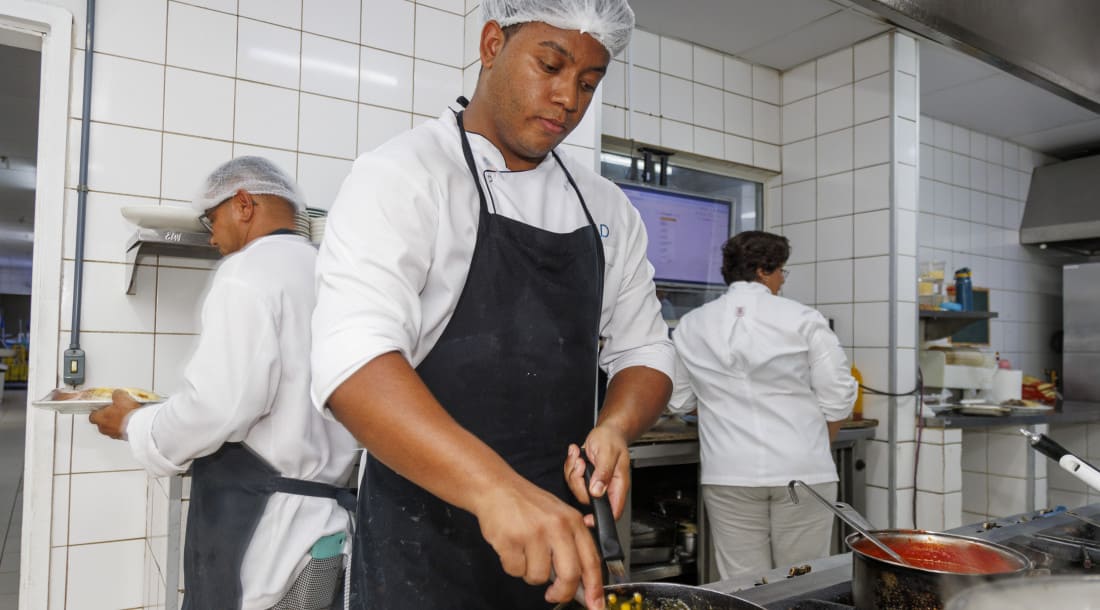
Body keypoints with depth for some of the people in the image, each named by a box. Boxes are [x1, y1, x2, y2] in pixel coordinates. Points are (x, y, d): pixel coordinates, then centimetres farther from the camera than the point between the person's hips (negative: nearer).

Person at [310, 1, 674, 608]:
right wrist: (495, 487, -39)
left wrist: (614, 427, -12)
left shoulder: (607, 208, 6)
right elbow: (353, 356, -26)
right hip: (425, 542, -5)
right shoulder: (400, 176, -12)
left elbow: (642, 349, 9)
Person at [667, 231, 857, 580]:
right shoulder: (802, 319, -5)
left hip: (728, 475, 2)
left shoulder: (691, 326, 2)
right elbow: (837, 397, -3)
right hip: (801, 472, -2)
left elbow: (678, 401, 9)